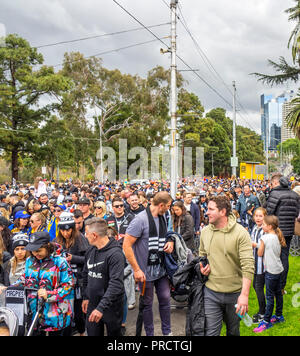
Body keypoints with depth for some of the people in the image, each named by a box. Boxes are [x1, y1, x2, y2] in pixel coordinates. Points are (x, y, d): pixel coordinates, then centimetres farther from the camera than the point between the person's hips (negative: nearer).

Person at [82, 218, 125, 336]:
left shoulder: (115, 254, -22)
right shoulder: (90, 251, 3)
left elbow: (116, 284, -27)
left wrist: (101, 307, -31)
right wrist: (86, 297, 13)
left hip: (111, 306, -6)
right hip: (92, 305, 6)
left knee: (114, 333, 12)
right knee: (92, 333, 15)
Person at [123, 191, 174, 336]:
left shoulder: (162, 217, 5)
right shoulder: (141, 219, -19)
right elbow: (126, 245, -20)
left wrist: (170, 242, -3)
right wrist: (136, 270, -20)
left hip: (161, 269, 6)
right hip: (145, 272, -6)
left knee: (165, 299, 13)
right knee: (147, 304, 10)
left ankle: (167, 331, 32)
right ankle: (149, 333, 30)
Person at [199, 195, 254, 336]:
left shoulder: (240, 233, -14)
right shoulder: (205, 232, 2)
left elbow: (248, 265, -18)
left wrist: (244, 294, -23)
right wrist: (202, 267, -2)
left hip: (235, 293, -2)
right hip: (211, 293, 3)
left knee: (233, 331, 18)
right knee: (210, 332, 2)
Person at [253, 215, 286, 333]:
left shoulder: (265, 238, -19)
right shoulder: (277, 236, 3)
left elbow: (260, 254, -9)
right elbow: (279, 253, 13)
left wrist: (258, 246, 6)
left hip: (271, 270, -8)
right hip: (278, 269, 8)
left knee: (269, 296, -1)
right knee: (278, 293, 18)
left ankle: (266, 321, 7)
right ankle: (279, 316, 31)